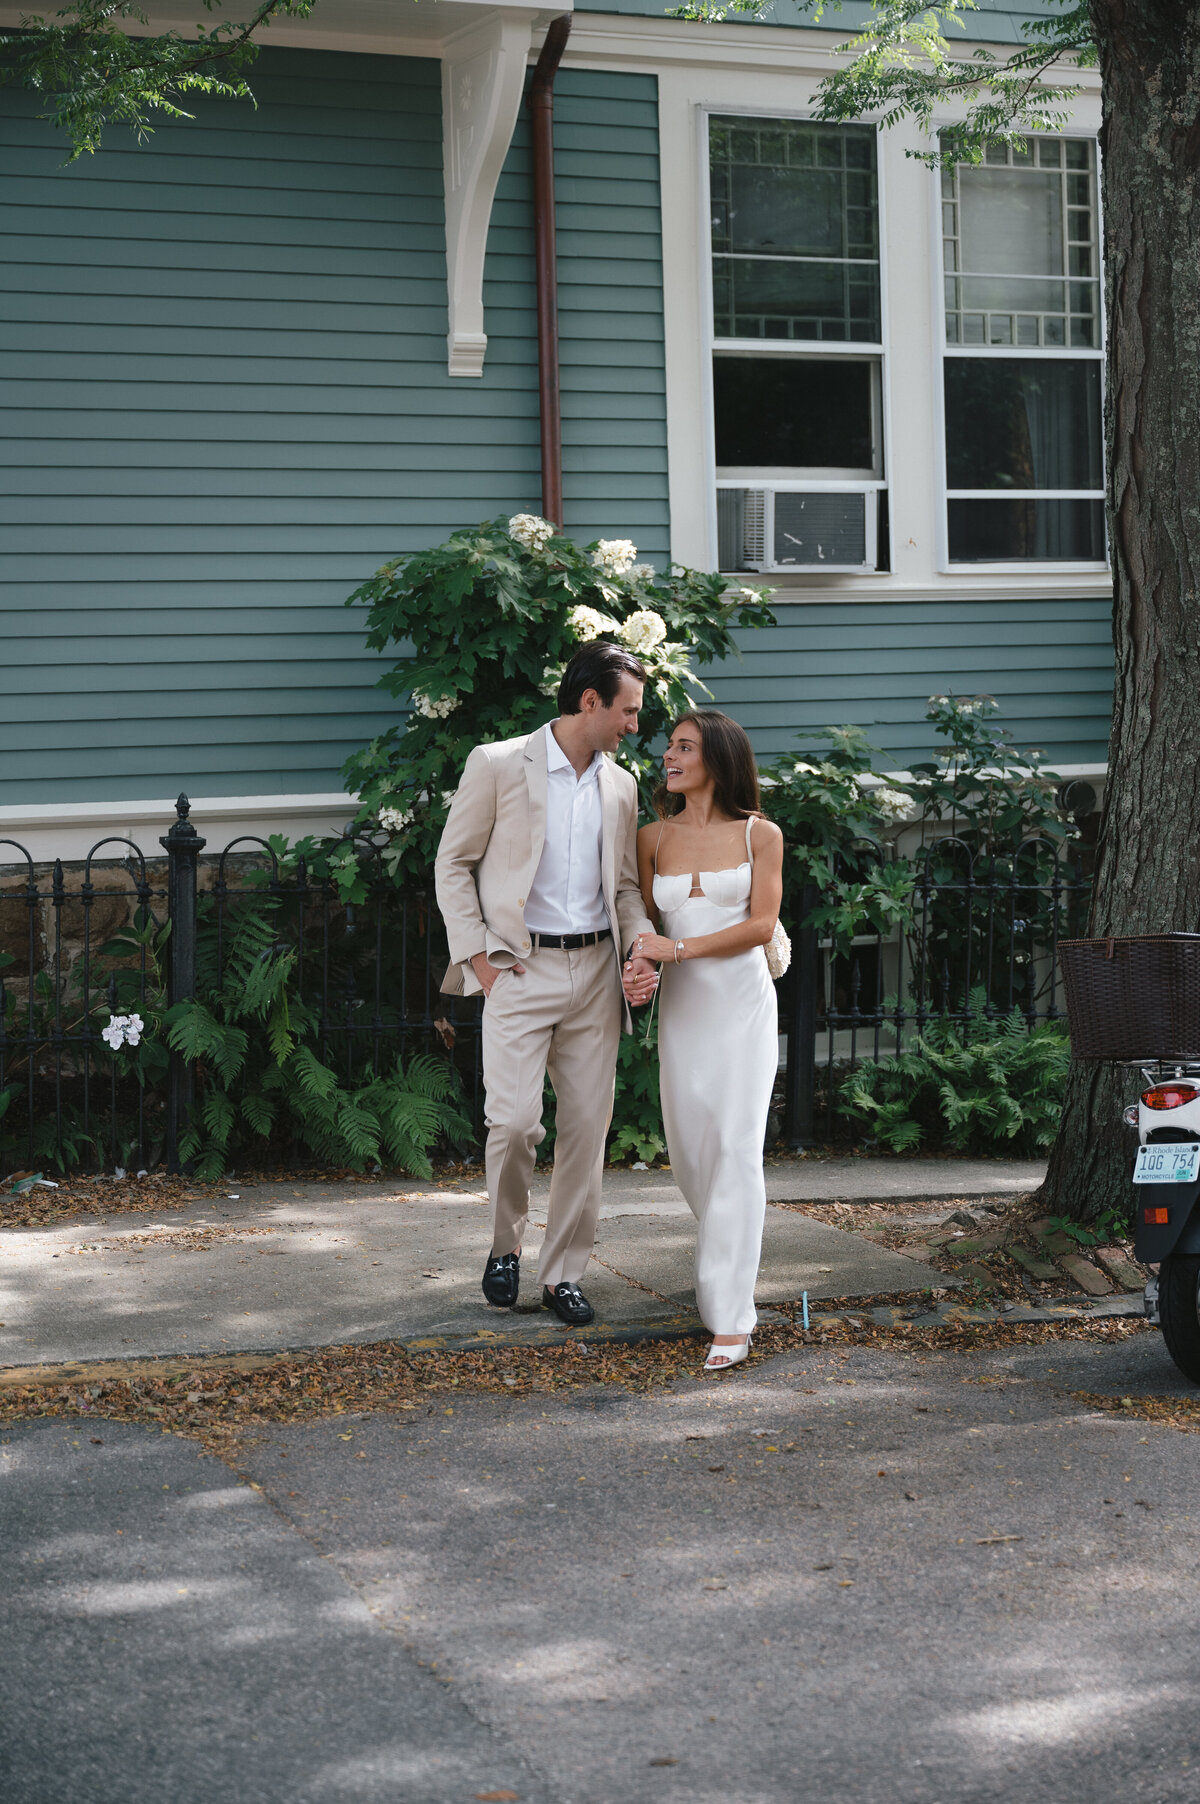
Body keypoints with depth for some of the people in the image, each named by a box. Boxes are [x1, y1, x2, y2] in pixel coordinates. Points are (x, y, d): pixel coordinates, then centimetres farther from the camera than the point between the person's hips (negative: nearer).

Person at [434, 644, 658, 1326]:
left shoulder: (620, 785, 12)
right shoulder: (498, 765, -3)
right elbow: (453, 864, 1)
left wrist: (643, 944, -1)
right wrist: (477, 955, -7)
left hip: (595, 969, 5)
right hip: (520, 968, -5)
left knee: (588, 1126, 4)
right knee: (515, 1120, -13)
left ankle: (564, 1273, 16)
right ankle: (506, 1246, 13)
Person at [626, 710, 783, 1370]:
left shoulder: (760, 835, -1)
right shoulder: (653, 839, 7)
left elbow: (761, 924, -8)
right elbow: (641, 926, 12)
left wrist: (677, 948, -15)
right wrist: (635, 970, -10)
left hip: (743, 1001, -3)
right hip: (680, 1005, 3)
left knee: (736, 1146, -12)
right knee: (688, 1147, 6)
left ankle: (731, 1317, -12)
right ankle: (724, 1249, 39)